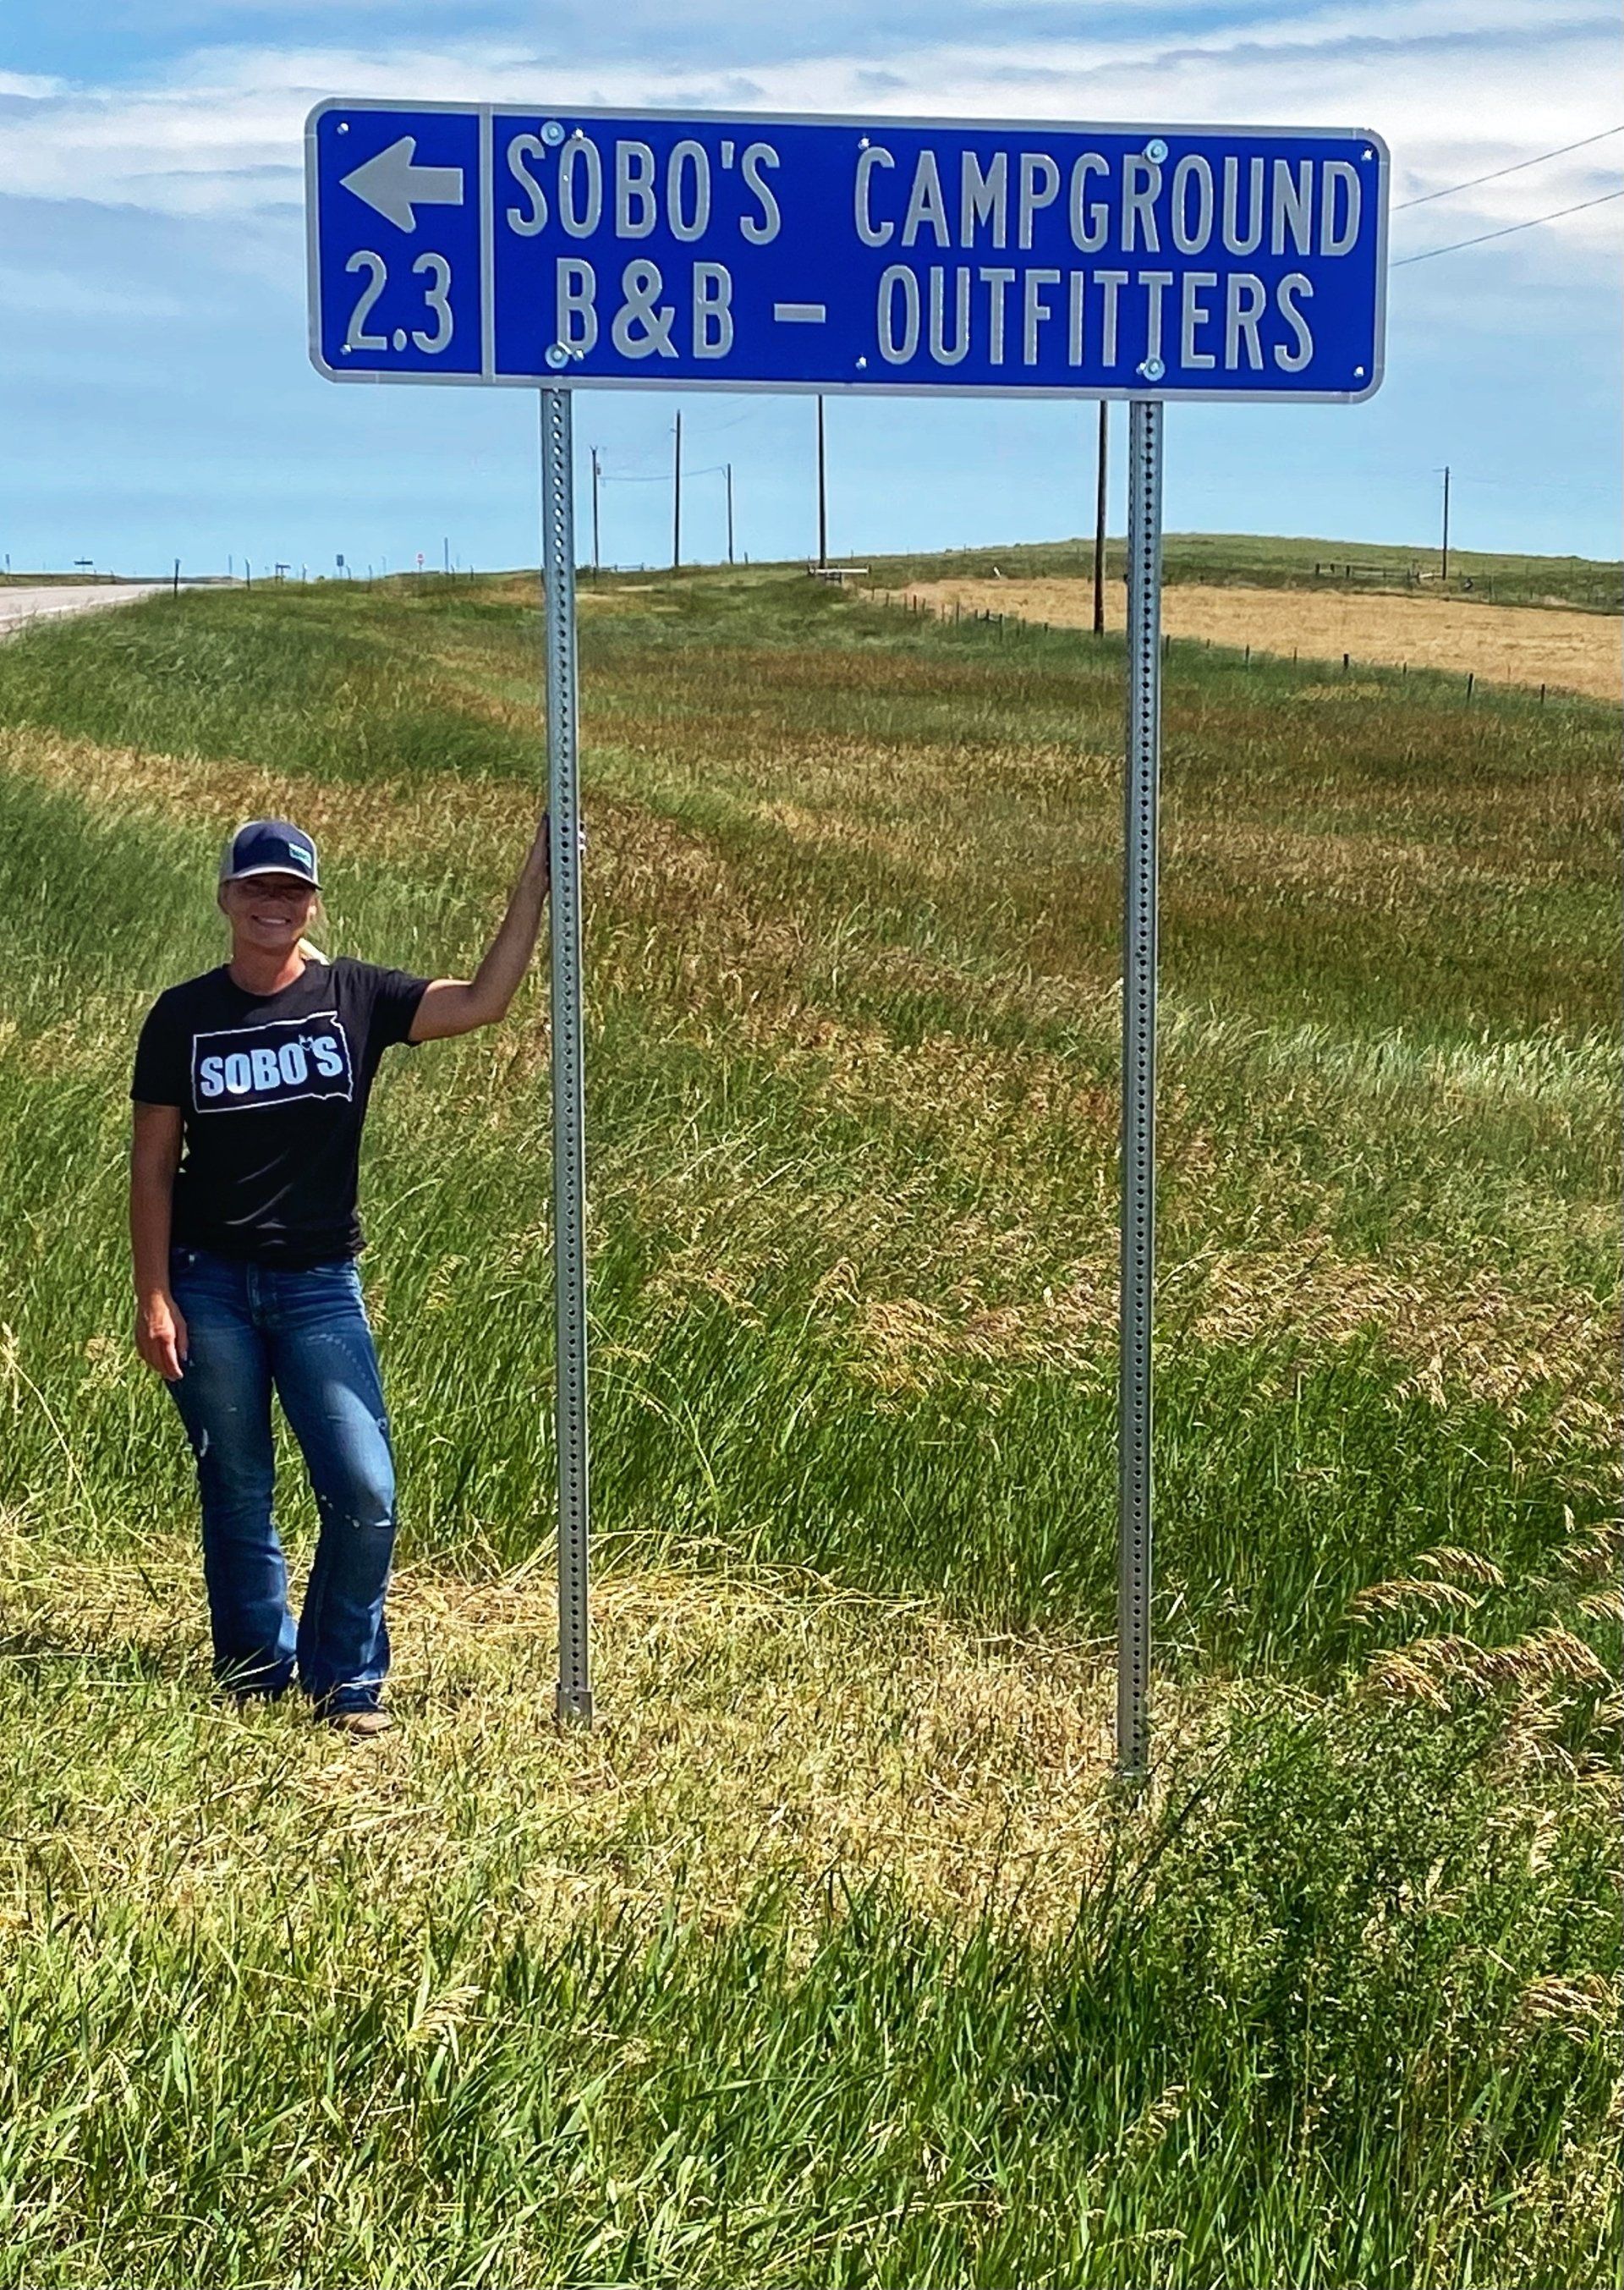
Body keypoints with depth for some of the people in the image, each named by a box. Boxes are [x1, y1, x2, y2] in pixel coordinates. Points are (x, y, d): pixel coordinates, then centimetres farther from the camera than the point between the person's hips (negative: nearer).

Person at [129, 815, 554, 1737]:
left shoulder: (355, 996, 1)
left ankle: (348, 1683, 10)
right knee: (237, 1497, 7)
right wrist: (153, 1297, -5)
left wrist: (535, 886, -18)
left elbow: (482, 1002, -11)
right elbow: (153, 1164, 2)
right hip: (209, 1287, 0)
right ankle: (256, 1681, 21)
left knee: (366, 1495, -7)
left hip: (320, 1286, 0)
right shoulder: (183, 1017, 1)